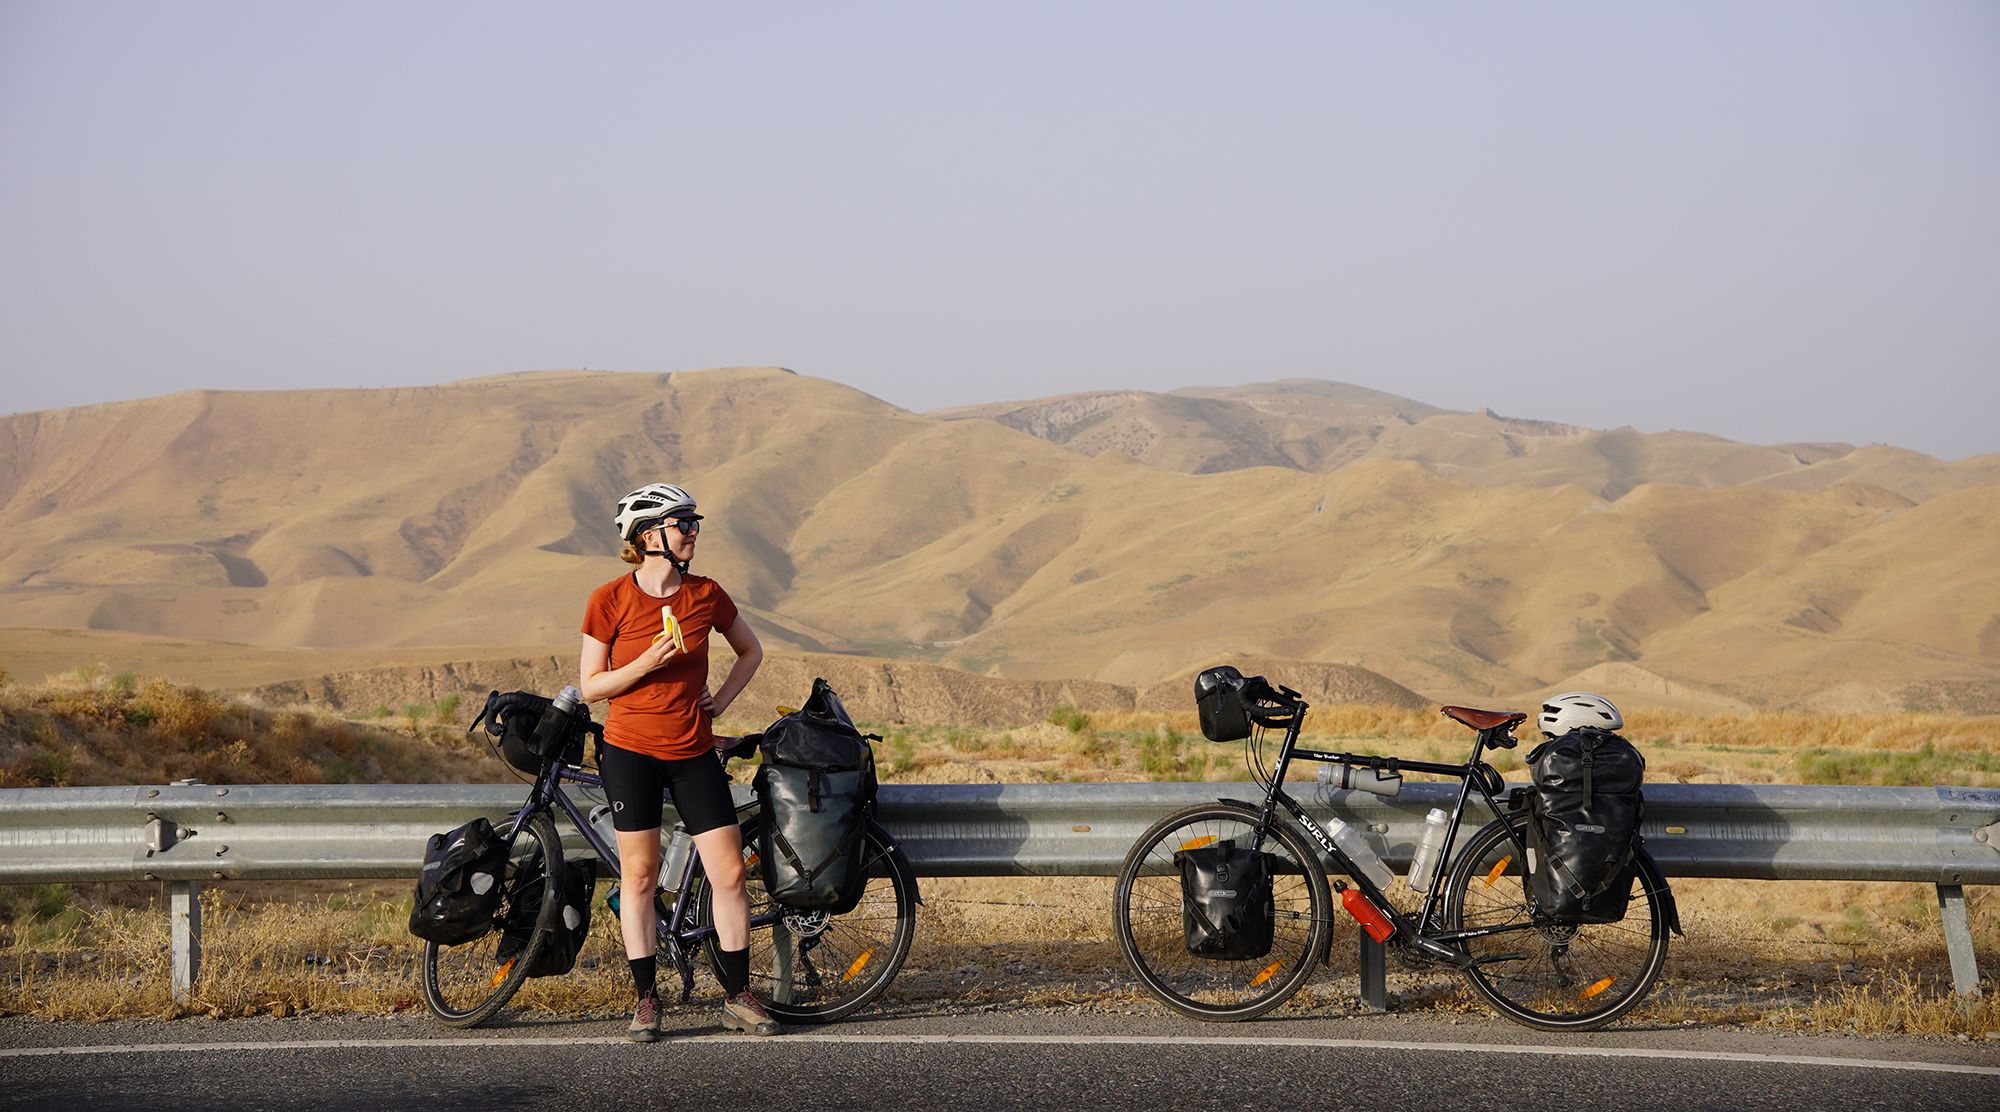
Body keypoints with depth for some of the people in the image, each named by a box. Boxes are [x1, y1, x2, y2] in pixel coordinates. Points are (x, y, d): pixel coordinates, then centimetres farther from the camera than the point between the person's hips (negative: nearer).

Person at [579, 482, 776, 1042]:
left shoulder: (706, 595, -1)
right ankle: (646, 999, 13)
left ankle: (738, 996, 10)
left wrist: (721, 700, 3)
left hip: (694, 753, 2)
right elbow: (591, 685, -5)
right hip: (631, 750, -2)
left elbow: (750, 650, 17)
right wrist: (646, 664, -19)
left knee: (729, 873, -2)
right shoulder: (610, 601, -8)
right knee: (639, 875, 2)